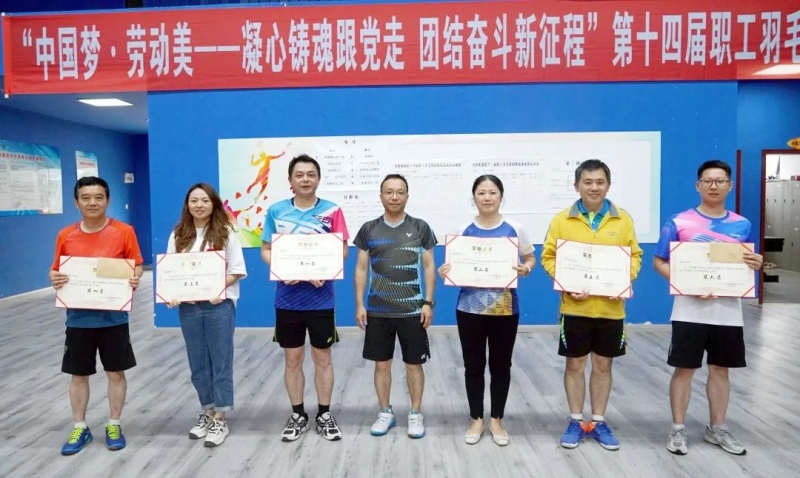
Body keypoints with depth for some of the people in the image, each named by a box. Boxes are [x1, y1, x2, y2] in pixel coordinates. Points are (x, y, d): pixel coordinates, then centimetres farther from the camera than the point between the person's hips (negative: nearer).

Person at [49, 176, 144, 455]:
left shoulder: (124, 232, -7)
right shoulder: (65, 236, -1)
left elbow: (137, 266, -1)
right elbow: (56, 270, 7)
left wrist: (135, 279, -22)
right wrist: (55, 279, -15)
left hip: (113, 316, -2)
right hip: (78, 317, 2)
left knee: (116, 372, 9)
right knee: (78, 375, 12)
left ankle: (114, 425, 26)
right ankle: (80, 428, 29)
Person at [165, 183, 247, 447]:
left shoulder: (225, 233, -3)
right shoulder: (178, 236, 7)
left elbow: (236, 272, -4)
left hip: (219, 305, -4)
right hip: (188, 307, 4)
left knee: (221, 362, 3)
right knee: (198, 363, 13)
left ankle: (219, 420, 14)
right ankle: (207, 413, 30)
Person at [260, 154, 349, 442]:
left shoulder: (332, 211, -4)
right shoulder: (276, 211, 0)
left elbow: (342, 250, -3)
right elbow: (266, 250, 4)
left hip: (321, 298, -1)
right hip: (287, 298, 2)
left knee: (322, 357, 11)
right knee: (292, 359, 12)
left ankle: (324, 415, 27)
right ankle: (298, 415, 29)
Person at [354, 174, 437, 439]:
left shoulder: (420, 228, 0)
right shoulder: (368, 230, 3)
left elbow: (429, 267, 2)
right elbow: (361, 269, 5)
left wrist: (428, 302, -4)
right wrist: (360, 304, 0)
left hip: (412, 310, -1)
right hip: (377, 311, 1)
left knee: (414, 364, 8)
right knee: (382, 363, 11)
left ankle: (416, 414, 25)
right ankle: (385, 413, 28)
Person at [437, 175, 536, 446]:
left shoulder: (514, 229, -3)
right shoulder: (463, 231, 0)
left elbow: (530, 258, 6)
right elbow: (454, 266, 6)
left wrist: (526, 269, -16)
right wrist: (444, 272, -16)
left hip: (505, 309, 0)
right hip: (470, 308, 1)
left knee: (501, 365, 11)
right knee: (473, 365, 9)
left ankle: (497, 420, 29)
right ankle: (476, 420, 27)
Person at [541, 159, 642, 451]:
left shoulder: (623, 219, 2)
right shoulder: (562, 220, -3)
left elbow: (635, 256, 6)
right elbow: (548, 257, -2)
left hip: (610, 308, 2)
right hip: (575, 307, -1)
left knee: (603, 365, 13)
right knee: (575, 364, 9)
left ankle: (598, 422, 28)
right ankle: (576, 421, 25)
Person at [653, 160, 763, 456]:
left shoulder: (742, 226, 6)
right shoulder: (679, 222, -5)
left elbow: (748, 263, 16)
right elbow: (659, 262, -5)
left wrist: (756, 264, -8)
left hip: (728, 311, 4)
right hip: (690, 311, -3)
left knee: (720, 369, 15)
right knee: (684, 369, 4)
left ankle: (717, 429, 31)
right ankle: (678, 429, 18)